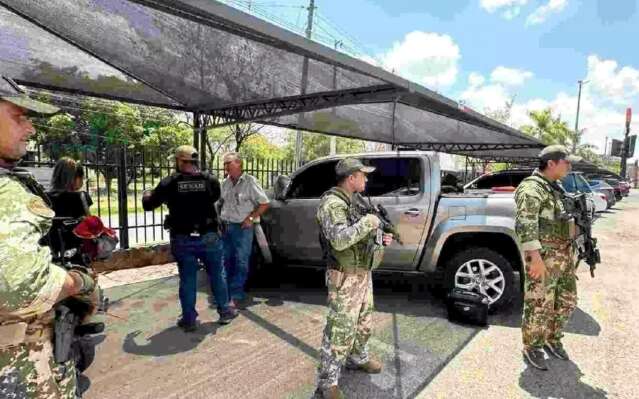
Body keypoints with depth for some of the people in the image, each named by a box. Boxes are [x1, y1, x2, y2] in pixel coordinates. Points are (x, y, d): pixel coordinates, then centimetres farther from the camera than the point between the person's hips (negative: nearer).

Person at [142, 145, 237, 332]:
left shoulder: (169, 183, -8)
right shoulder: (210, 180, -4)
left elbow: (148, 205, 2)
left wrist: (146, 195, 24)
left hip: (182, 239, -1)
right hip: (209, 237, 1)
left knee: (187, 279, 10)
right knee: (217, 275, 15)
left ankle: (189, 320, 18)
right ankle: (225, 311, 26)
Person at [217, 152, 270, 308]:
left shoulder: (250, 182, -8)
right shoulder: (225, 183, 9)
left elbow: (264, 203, -8)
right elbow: (220, 203, 21)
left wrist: (251, 218, -12)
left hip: (242, 227, -6)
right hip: (225, 227, 6)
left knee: (241, 262, 1)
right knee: (226, 260, 13)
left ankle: (237, 292, 10)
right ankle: (225, 291, 26)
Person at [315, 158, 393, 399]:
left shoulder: (353, 201, 11)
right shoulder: (332, 204, -21)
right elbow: (339, 240, -35)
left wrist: (379, 239, 7)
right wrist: (368, 222, -25)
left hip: (362, 273, 10)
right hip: (345, 278, -10)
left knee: (363, 323, 24)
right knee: (340, 330, -3)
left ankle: (358, 359, 45)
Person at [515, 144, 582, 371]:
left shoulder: (554, 188, 16)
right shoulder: (531, 188, -14)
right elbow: (525, 224, -24)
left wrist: (568, 252, 22)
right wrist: (535, 257, -28)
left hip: (564, 255, 9)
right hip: (544, 257, -9)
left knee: (566, 300, 17)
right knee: (539, 306, -1)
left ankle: (552, 340, 35)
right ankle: (532, 349, 15)